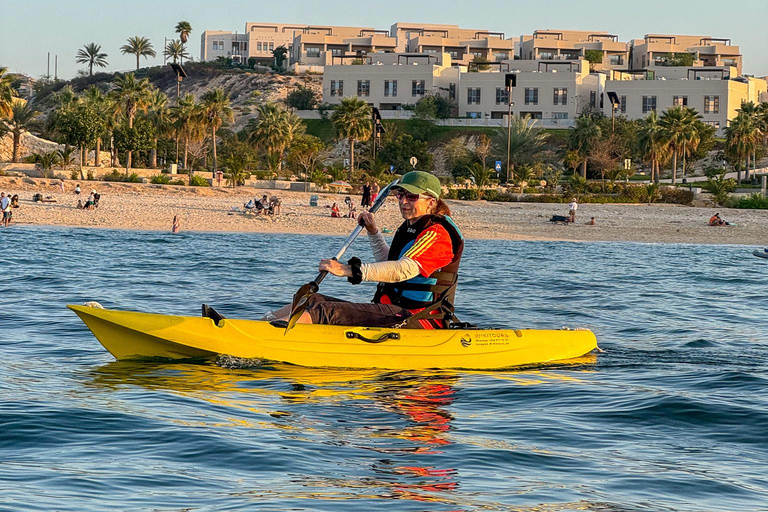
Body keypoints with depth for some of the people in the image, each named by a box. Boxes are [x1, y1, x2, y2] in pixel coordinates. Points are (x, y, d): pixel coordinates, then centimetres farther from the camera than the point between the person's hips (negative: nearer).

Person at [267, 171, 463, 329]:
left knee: (325, 312, -27)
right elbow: (389, 263, 39)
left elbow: (403, 270, -28)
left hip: (417, 321, -10)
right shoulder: (410, 228, 20)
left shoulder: (437, 234, -13)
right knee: (312, 301, -1)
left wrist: (348, 270, -34)